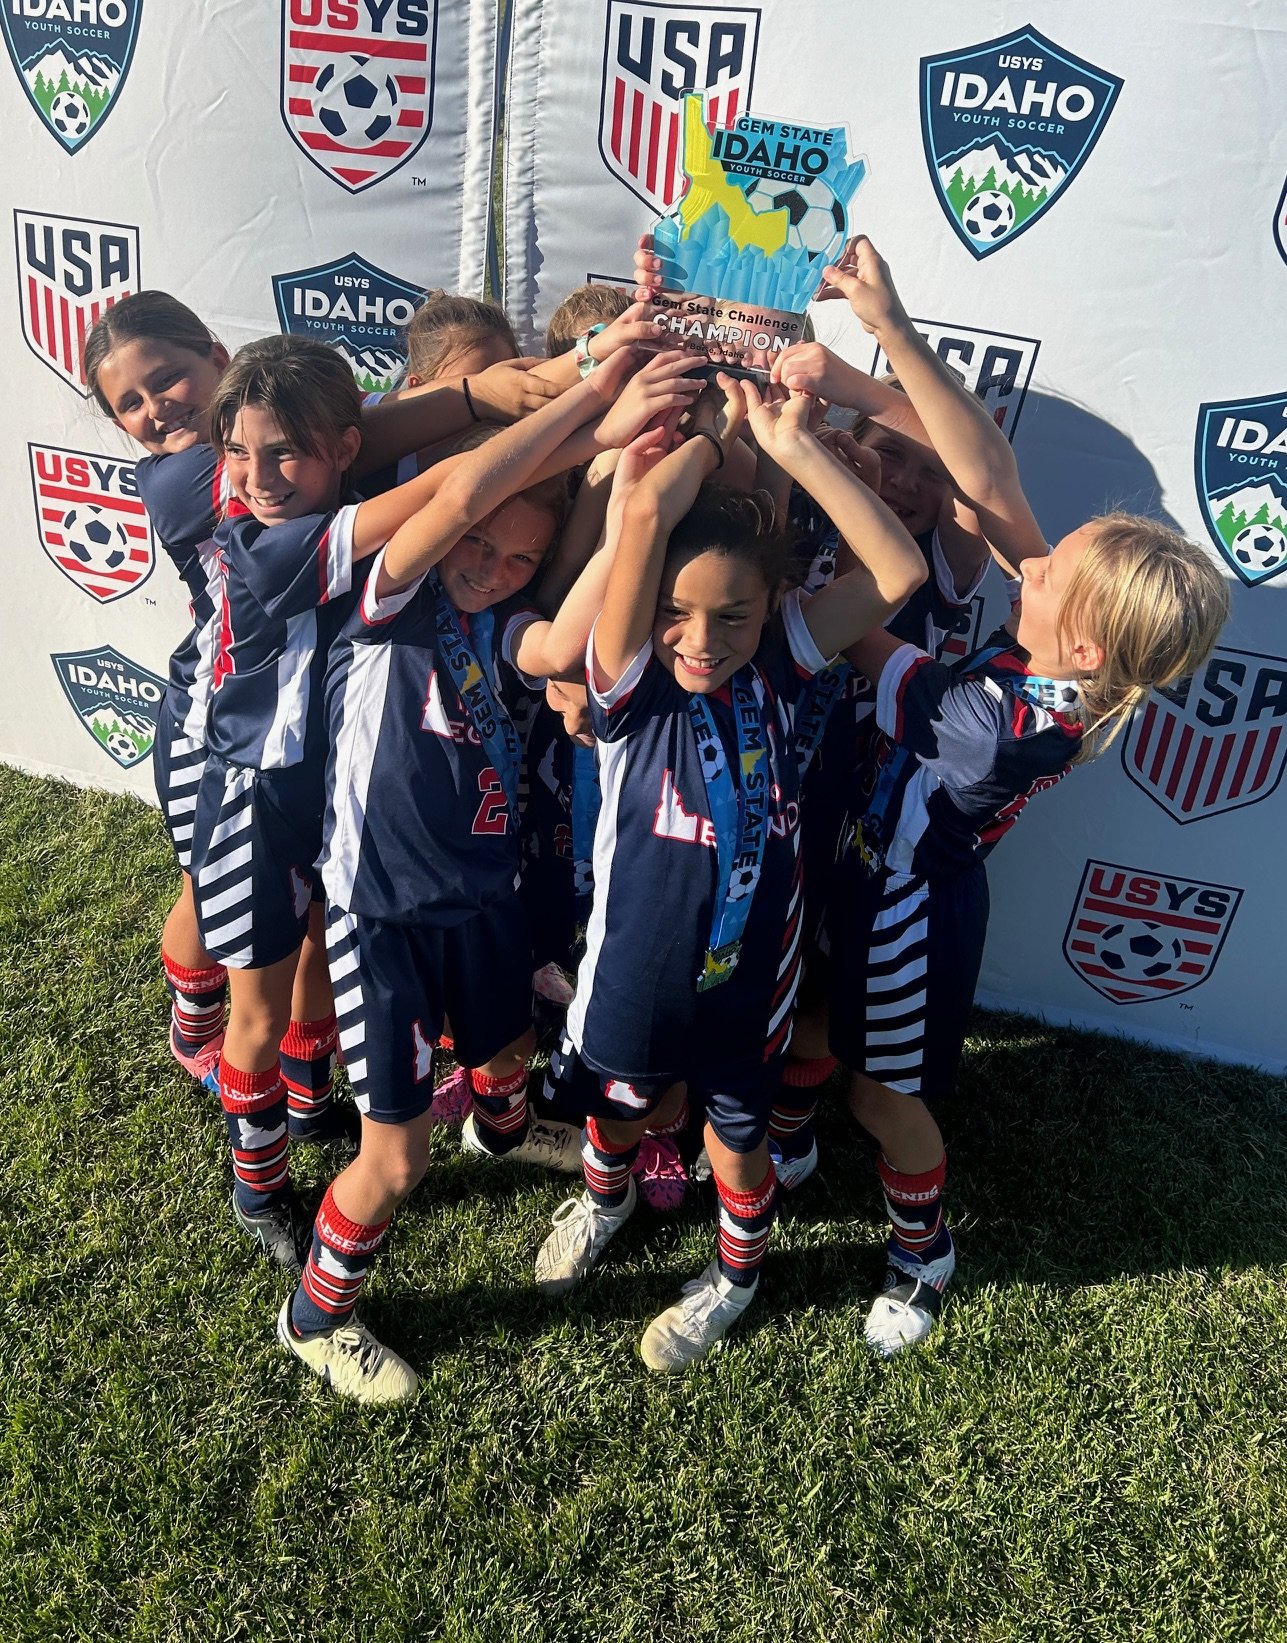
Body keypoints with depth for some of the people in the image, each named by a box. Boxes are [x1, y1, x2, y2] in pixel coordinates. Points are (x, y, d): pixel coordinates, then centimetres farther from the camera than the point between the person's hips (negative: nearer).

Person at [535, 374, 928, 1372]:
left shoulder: (782, 667, -11)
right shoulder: (630, 684, -21)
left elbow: (899, 573, -21)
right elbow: (642, 512, -34)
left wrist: (796, 447, -23)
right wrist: (715, 433, -17)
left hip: (752, 964, 1)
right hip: (638, 963, -1)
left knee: (738, 1131, 22)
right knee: (621, 1101, 28)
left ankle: (738, 1269, 54)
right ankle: (606, 1194, 64)